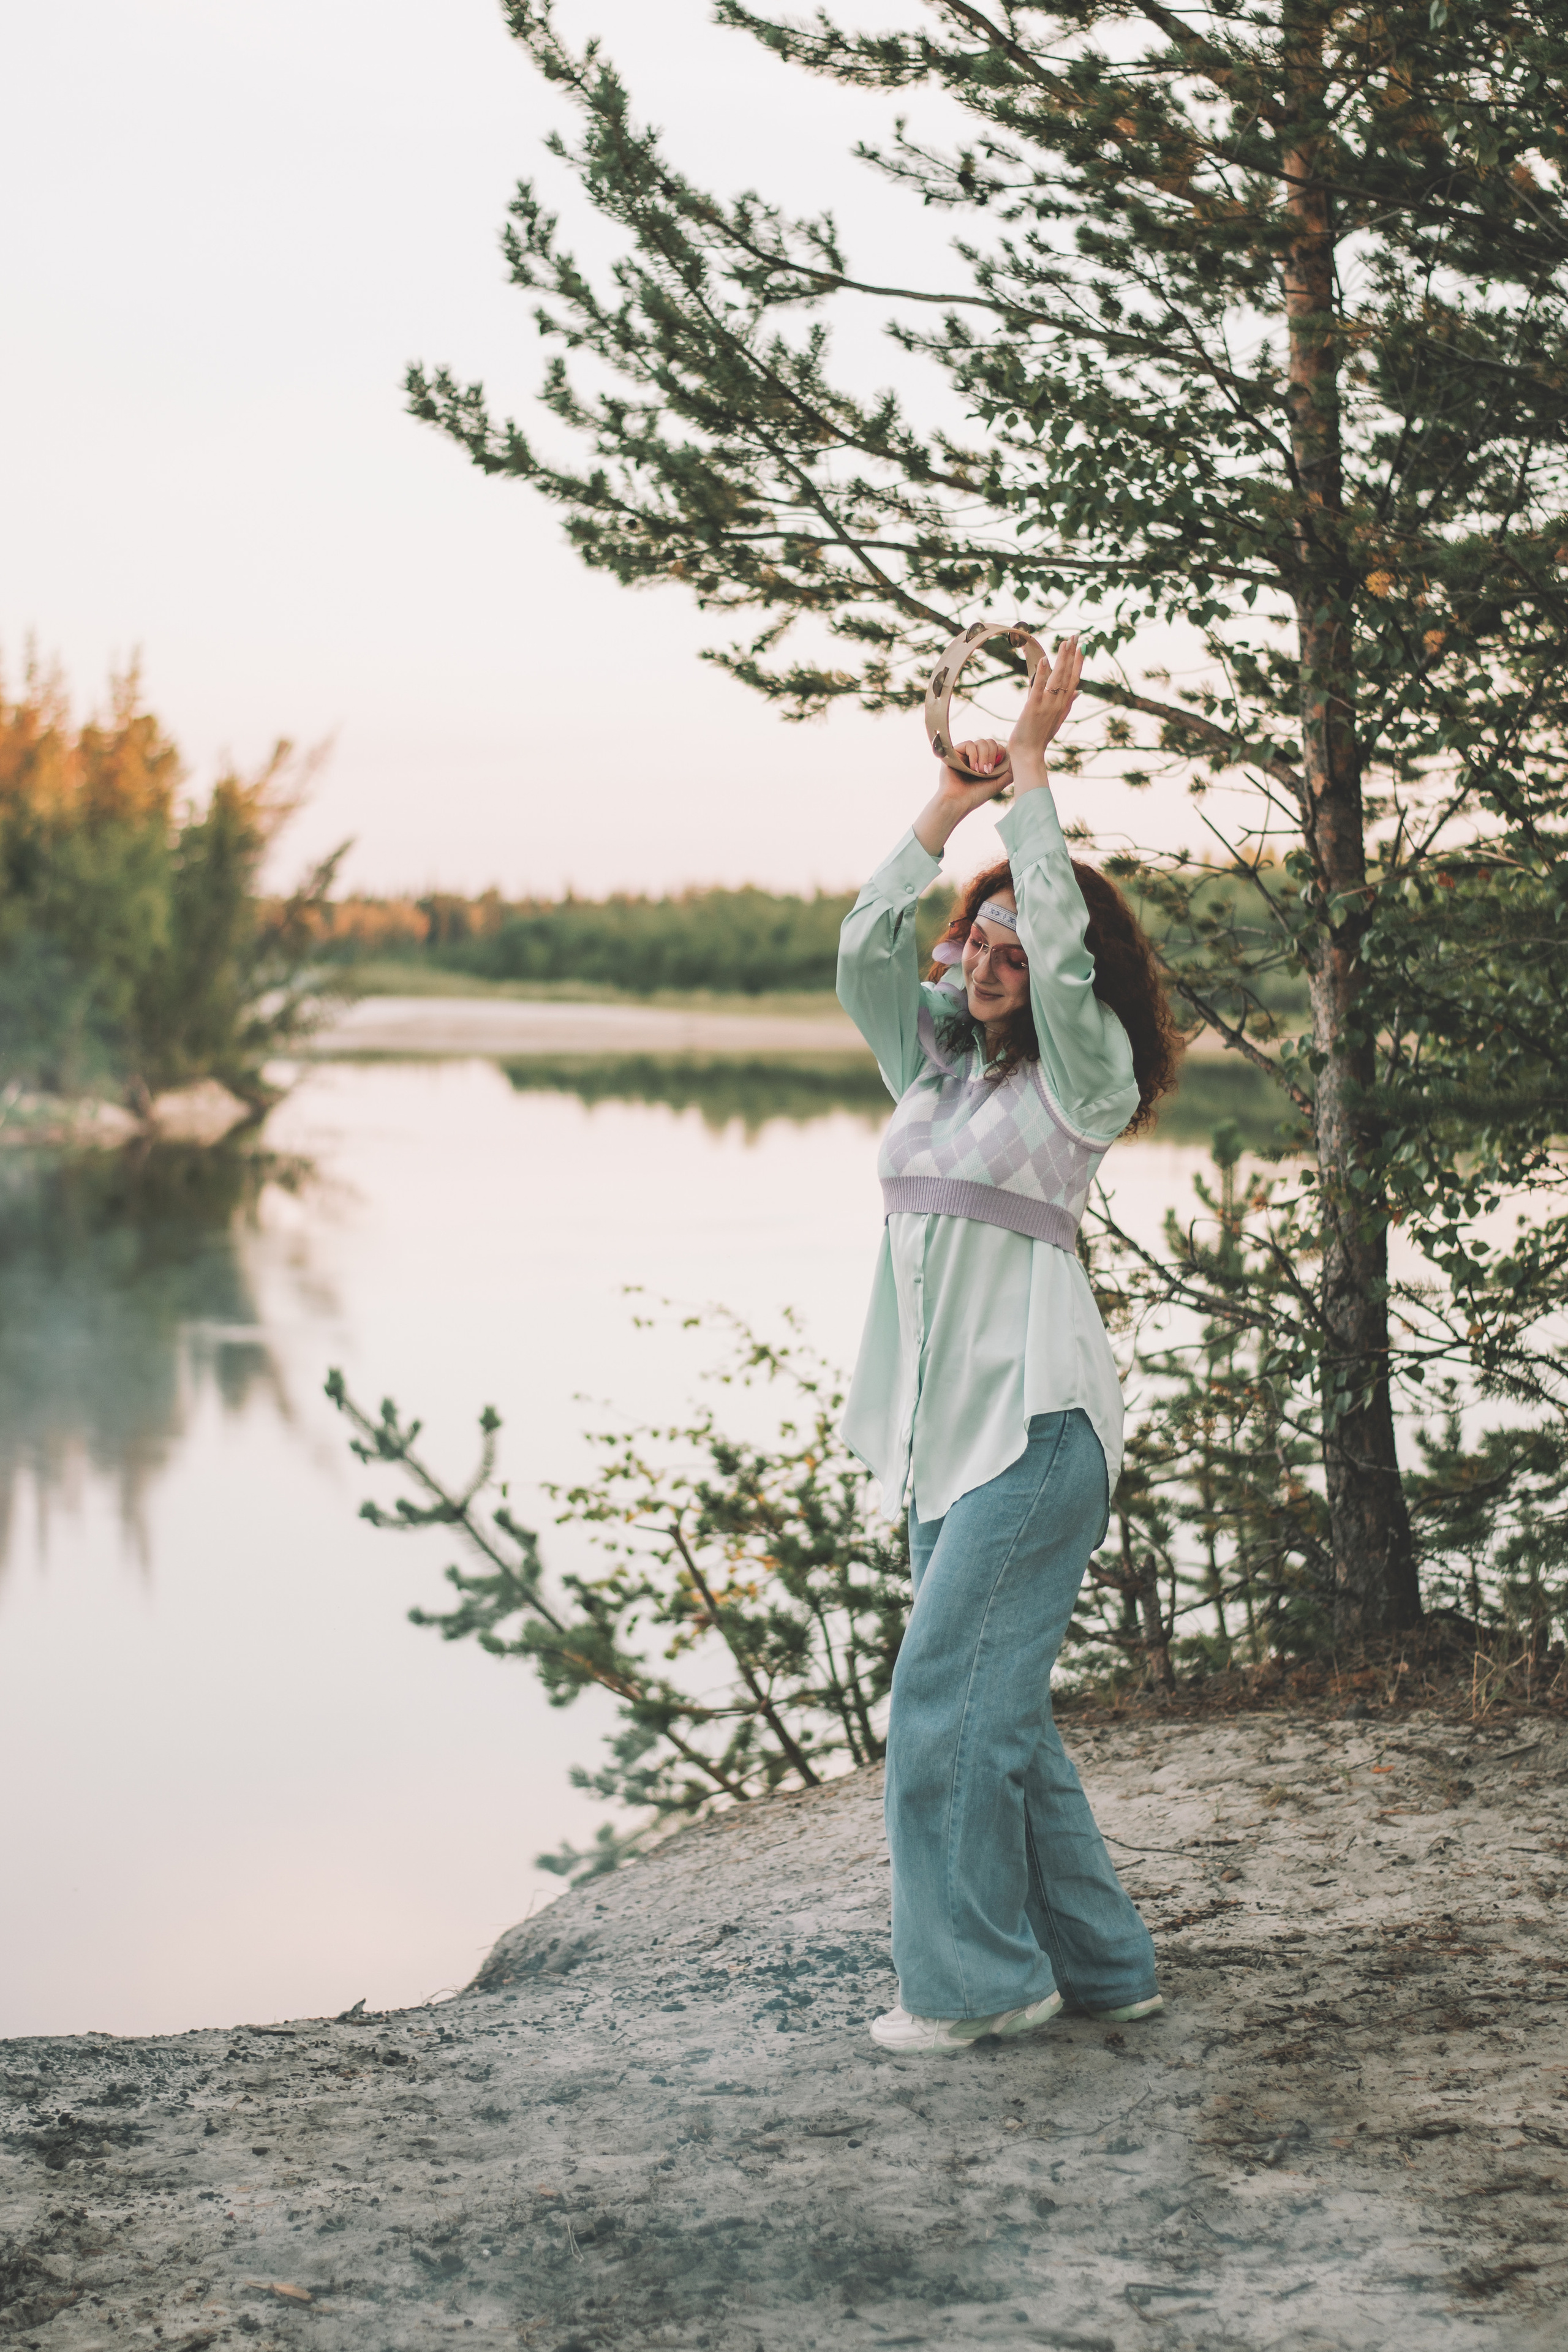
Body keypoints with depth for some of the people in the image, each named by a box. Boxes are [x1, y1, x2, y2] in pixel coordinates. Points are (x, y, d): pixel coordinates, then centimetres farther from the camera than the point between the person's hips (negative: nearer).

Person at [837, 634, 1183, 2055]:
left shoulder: (1084, 1076, -3)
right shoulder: (933, 1059, 16)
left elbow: (1065, 947, -17)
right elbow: (865, 951, 6)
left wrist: (1030, 770, -11)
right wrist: (950, 803, 3)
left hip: (1037, 1423, -8)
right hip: (943, 1430, 8)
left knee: (948, 1698, -10)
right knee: (997, 1711, 9)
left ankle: (976, 1979, 1)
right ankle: (1102, 1966, 19)